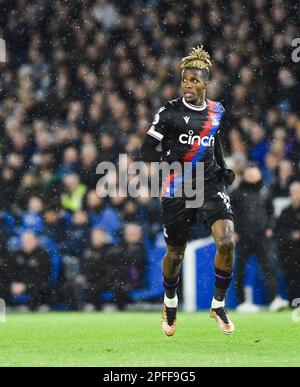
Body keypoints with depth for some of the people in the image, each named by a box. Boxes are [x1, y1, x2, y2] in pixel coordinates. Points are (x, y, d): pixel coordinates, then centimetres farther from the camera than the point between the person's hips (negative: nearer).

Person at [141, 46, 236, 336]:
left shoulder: (216, 111, 8)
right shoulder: (170, 111, -6)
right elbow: (148, 148, -7)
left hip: (211, 184, 3)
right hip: (177, 189, -3)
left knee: (226, 242, -18)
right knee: (175, 253, 8)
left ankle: (218, 305, 1)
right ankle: (170, 303, 39)